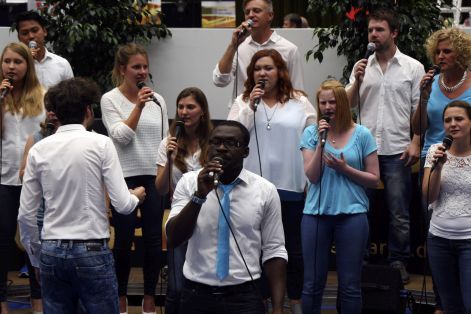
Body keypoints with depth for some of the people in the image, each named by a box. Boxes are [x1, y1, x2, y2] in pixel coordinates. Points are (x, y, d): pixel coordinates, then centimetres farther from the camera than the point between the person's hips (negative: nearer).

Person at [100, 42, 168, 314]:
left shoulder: (157, 99, 8)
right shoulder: (110, 99, -2)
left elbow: (165, 139, 13)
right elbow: (121, 136, -13)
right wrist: (139, 106, -20)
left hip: (155, 177, 3)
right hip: (125, 177, -3)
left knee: (154, 239, 4)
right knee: (124, 240, 2)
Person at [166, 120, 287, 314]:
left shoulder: (265, 190, -1)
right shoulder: (188, 182, 0)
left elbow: (274, 251, 0)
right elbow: (174, 239, -9)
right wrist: (199, 195, -21)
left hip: (244, 297, 0)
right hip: (196, 295, 1)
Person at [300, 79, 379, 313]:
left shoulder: (361, 134, 1)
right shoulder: (311, 133, 3)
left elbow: (374, 179, 2)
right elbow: (312, 176, -5)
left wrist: (345, 169, -11)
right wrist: (321, 141, -12)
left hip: (352, 215, -1)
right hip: (316, 214, 1)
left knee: (350, 285, 3)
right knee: (313, 283, 5)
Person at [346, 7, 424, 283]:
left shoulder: (413, 67, 3)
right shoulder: (362, 67, 10)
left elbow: (419, 110, 1)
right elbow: (348, 105, 9)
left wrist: (416, 143, -9)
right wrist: (357, 82, -7)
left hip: (397, 152, -3)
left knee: (399, 214, 1)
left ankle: (399, 263, 12)